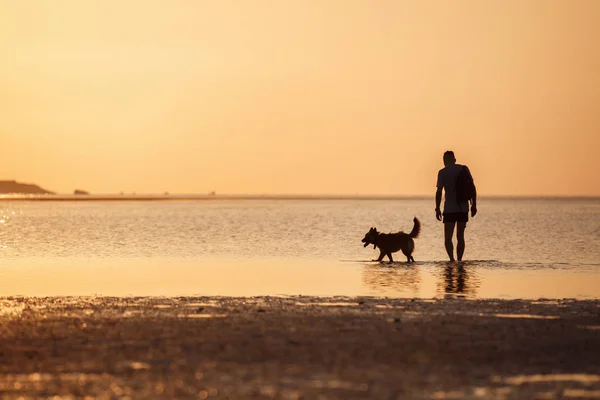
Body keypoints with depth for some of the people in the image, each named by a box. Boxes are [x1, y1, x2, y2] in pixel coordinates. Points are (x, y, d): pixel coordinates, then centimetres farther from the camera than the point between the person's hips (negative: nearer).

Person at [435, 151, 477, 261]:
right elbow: (472, 187, 2)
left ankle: (452, 259, -18)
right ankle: (459, 260, 11)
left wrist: (437, 209, -3)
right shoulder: (464, 169, 4)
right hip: (463, 208, 4)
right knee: (460, 237, 13)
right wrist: (474, 204, 8)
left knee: (448, 238, -1)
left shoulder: (442, 172, -4)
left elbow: (439, 192, -8)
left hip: (449, 209, -3)